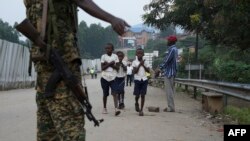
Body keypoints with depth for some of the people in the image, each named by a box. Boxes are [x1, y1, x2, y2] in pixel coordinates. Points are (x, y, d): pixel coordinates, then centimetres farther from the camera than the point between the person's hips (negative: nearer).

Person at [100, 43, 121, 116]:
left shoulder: (115, 56, 3)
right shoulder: (103, 56, 1)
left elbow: (117, 67, -3)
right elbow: (102, 68, -5)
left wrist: (108, 64, -13)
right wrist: (110, 64, -15)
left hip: (113, 78, 0)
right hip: (105, 78, 0)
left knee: (114, 93, -14)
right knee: (105, 94, 9)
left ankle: (116, 109, -21)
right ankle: (104, 108, 24)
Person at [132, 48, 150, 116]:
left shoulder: (145, 62, 7)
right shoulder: (134, 62, 0)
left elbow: (148, 71, 1)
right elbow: (134, 71, -9)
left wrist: (143, 65, -9)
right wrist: (139, 65, -13)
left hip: (144, 80, 2)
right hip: (137, 80, -1)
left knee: (143, 95, -1)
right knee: (137, 95, 0)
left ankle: (141, 110, 3)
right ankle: (136, 103, 33)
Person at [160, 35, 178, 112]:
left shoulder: (172, 49, -16)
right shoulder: (174, 49, 16)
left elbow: (167, 60, -20)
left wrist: (160, 68, -10)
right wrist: (162, 66, 13)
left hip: (169, 72, -10)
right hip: (171, 72, 10)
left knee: (169, 90, -7)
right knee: (170, 90, 13)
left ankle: (171, 107, -4)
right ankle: (171, 106, 18)